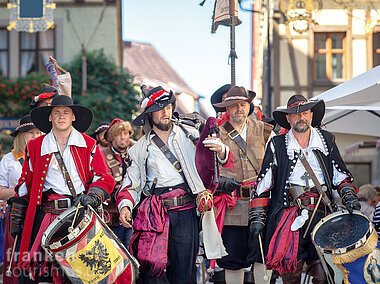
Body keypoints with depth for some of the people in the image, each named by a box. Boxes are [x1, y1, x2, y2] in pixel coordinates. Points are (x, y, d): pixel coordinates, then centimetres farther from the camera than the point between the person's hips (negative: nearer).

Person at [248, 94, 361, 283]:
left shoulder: (326, 140, 13)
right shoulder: (277, 145, 8)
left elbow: (341, 176, 20)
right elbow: (263, 184, 8)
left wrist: (349, 197, 2)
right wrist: (257, 218, 2)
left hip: (322, 213, 1)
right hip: (289, 214, -1)